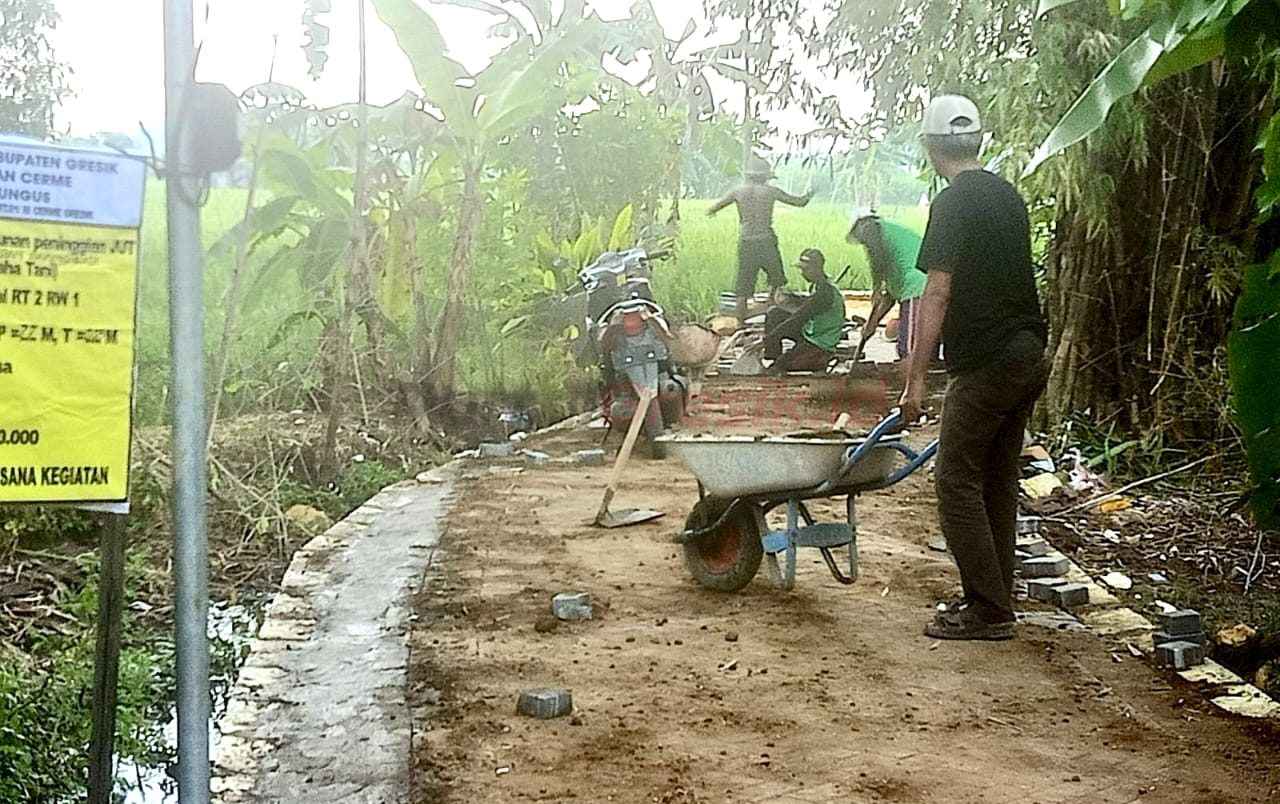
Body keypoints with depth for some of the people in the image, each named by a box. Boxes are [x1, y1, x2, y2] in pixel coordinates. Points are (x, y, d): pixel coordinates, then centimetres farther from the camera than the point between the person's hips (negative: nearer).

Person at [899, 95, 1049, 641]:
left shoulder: (953, 203, -12)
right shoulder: (1009, 196, 14)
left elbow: (937, 295, -17)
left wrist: (915, 379, -17)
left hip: (986, 362, -9)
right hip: (1030, 355, 9)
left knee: (957, 479, -3)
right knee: (998, 478, 14)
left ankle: (988, 611, -3)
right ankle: (994, 600, 20)